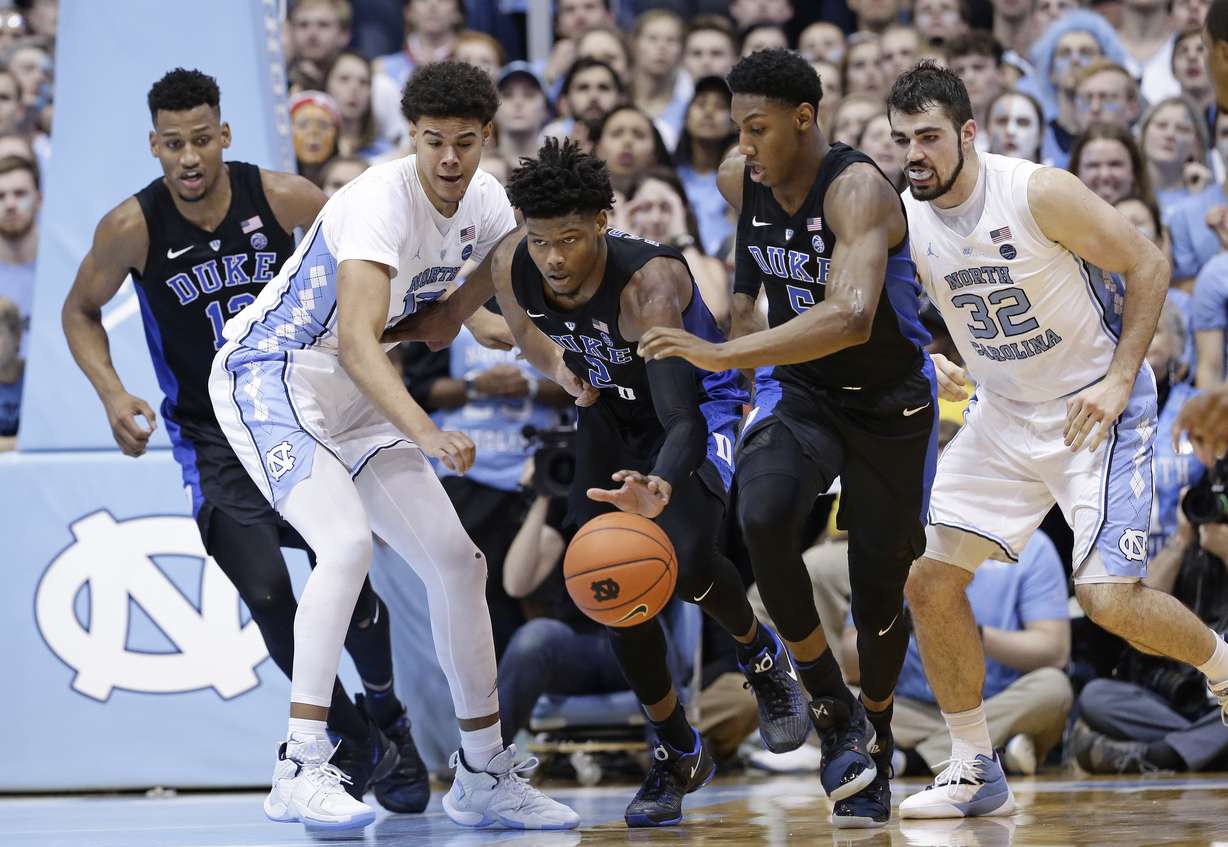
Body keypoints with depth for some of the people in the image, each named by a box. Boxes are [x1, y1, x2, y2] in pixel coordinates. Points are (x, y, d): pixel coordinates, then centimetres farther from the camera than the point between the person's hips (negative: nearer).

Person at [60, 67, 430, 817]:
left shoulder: (283, 198, -15)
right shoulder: (131, 228, -16)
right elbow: (81, 311, 1)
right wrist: (112, 393, -13)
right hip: (212, 436, 0)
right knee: (268, 595, -12)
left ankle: (388, 718, 25)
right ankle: (359, 746, 9)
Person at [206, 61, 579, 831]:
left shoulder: (486, 204, -3)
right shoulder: (382, 202, -28)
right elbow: (356, 340, -40)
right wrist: (426, 433, -53)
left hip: (355, 397, 8)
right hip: (267, 377, -8)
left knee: (458, 561, 5)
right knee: (348, 543, -29)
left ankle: (485, 774, 16)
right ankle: (300, 769, -28)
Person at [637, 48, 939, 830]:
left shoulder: (857, 189, -29)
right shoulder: (740, 180, -8)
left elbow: (852, 316, -46)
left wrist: (726, 354, -50)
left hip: (889, 406, -4)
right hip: (797, 391, 4)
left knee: (879, 590, 7)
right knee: (762, 516, -28)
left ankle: (875, 732, 38)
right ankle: (832, 707, -12)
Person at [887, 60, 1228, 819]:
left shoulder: (1040, 193, -22)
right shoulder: (900, 222, -7)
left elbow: (1149, 267, -14)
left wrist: (1119, 382, -19)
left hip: (1097, 406, -6)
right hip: (1005, 415, 6)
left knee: (1110, 599, -15)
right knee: (931, 579, -4)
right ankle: (976, 774, 8)